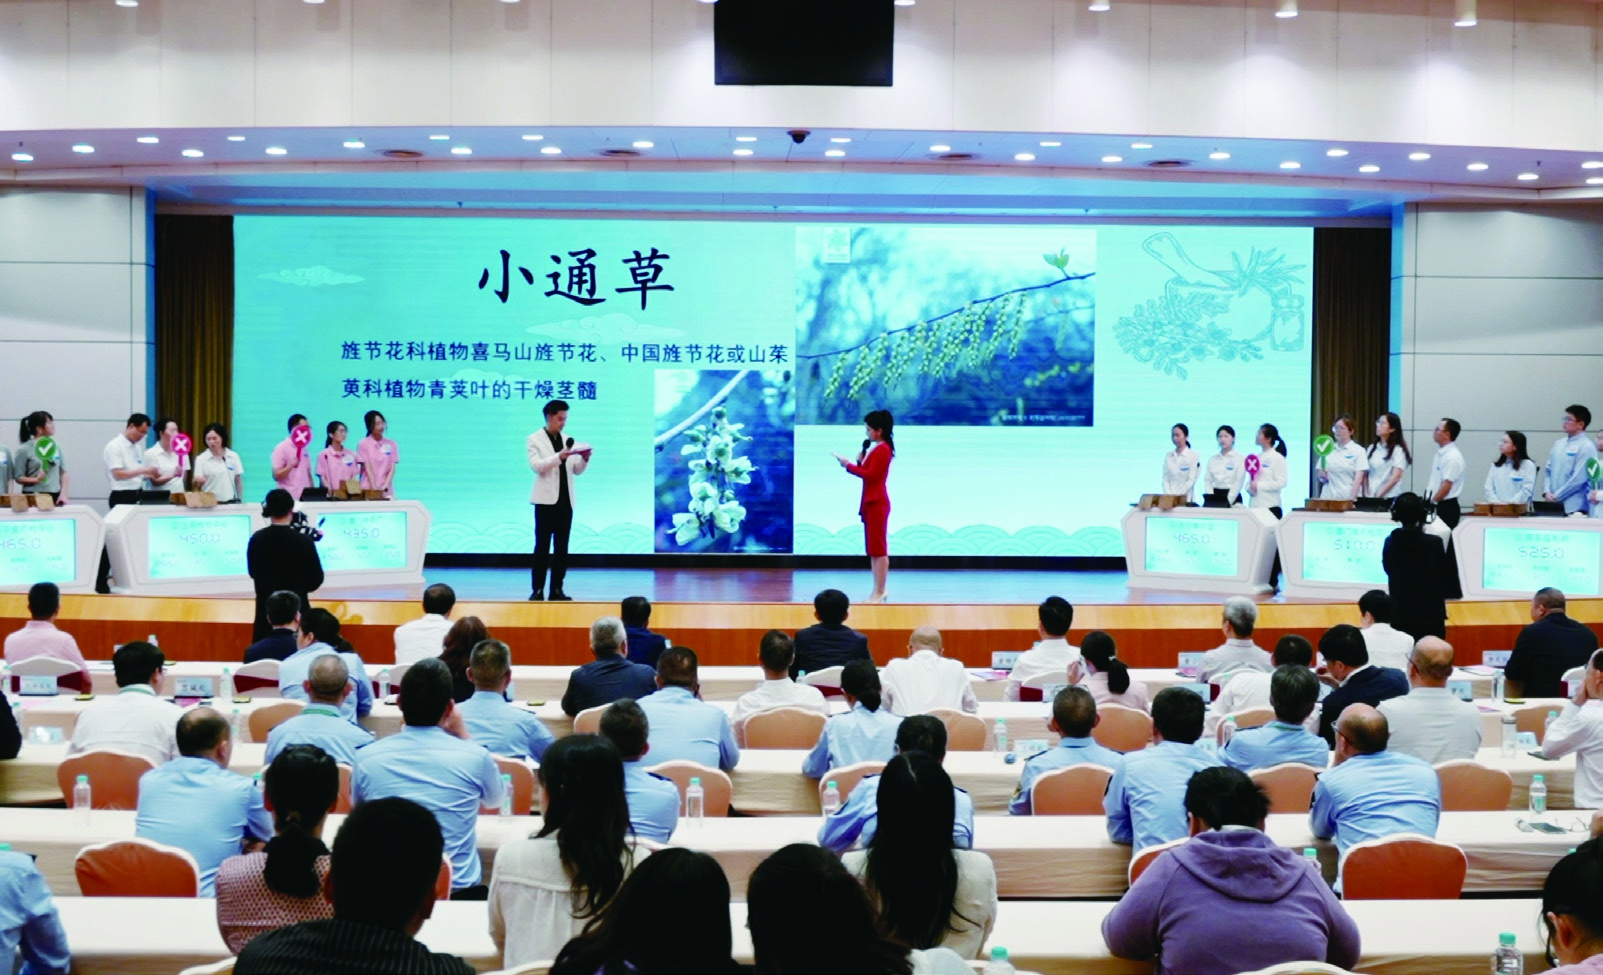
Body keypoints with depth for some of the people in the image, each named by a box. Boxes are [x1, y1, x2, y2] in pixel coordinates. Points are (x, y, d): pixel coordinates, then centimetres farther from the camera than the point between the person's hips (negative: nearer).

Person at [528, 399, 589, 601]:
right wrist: (558, 457, -27)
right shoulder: (534, 439, 0)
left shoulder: (567, 440, 14)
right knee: (542, 545, -5)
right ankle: (538, 589, -1)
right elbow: (536, 465, -14)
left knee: (561, 546, 4)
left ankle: (557, 589, 8)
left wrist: (585, 459, -7)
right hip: (546, 499, -5)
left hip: (566, 499, 5)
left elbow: (576, 470, 13)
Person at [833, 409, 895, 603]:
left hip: (877, 503, -10)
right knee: (873, 548, 11)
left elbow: (871, 475, -20)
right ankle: (878, 591, 15)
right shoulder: (875, 448, 17)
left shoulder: (882, 449, -14)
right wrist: (861, 461, -1)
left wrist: (849, 465, -14)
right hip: (871, 502, 10)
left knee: (878, 548, -7)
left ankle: (880, 592, -5)